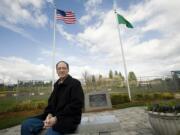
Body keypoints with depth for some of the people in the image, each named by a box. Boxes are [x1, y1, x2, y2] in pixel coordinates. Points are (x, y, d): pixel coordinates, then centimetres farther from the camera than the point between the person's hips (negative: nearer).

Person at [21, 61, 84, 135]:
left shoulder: (75, 83, -8)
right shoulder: (57, 84, 14)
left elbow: (76, 105, -16)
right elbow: (51, 102, 16)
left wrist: (57, 118, -19)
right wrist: (49, 114, -6)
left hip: (69, 118, -6)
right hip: (54, 116, 7)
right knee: (26, 125, -6)